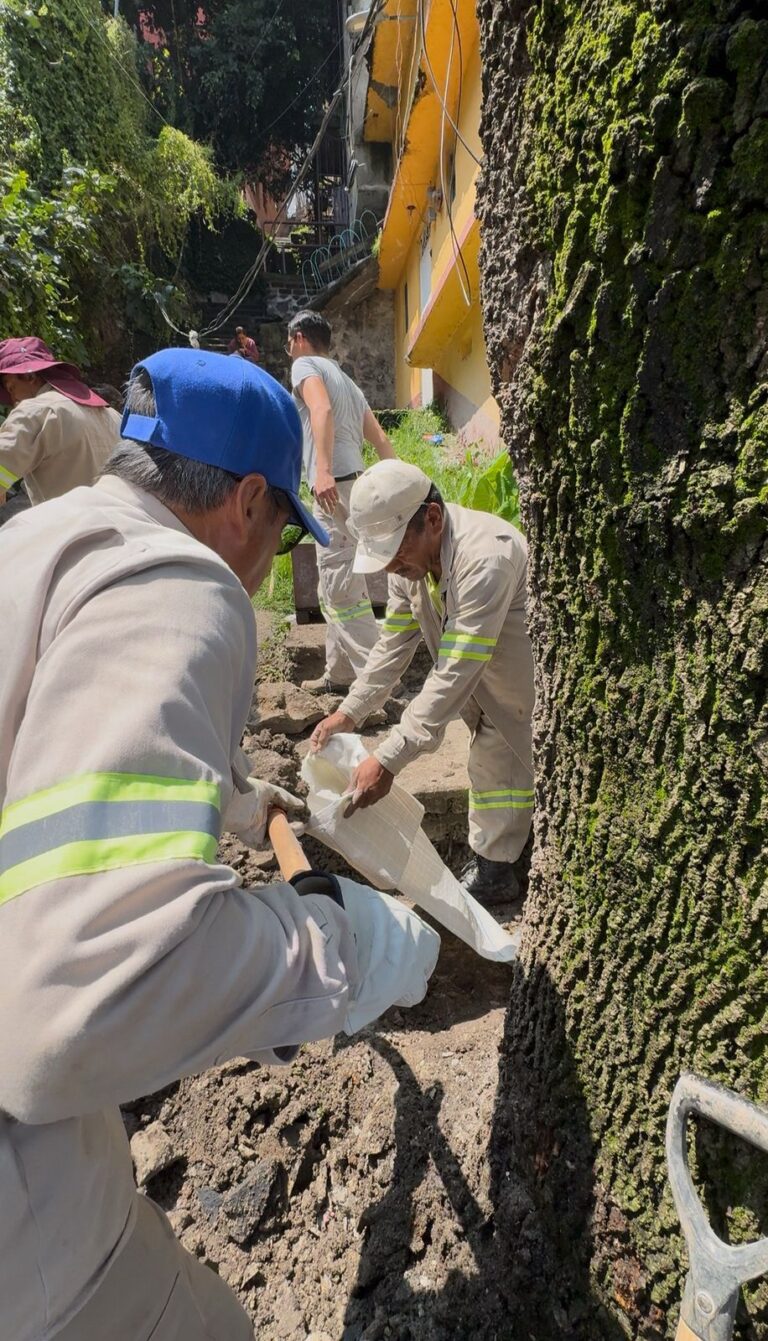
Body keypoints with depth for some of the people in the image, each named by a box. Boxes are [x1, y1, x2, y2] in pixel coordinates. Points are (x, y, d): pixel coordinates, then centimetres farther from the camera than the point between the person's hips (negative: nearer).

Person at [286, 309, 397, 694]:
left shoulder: (305, 365, 3)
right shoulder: (346, 380, 28)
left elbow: (321, 408, -19)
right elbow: (380, 439, 21)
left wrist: (323, 470, -31)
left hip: (336, 485, -9)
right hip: (356, 484, 9)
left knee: (342, 589, -11)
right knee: (336, 586, 14)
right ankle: (339, 675, 20)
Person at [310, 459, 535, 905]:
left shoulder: (485, 557, -36)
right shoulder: (411, 552, -9)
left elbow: (455, 676, -37)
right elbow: (394, 644, -2)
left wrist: (388, 760, -35)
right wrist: (349, 713, -6)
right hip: (484, 676, 8)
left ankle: (492, 871, 21)